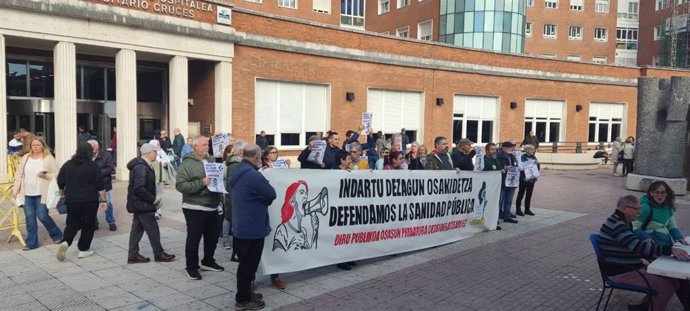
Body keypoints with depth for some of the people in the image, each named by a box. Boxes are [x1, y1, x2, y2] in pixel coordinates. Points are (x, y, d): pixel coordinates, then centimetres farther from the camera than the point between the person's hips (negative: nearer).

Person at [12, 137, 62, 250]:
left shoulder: (49, 158, -4)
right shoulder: (25, 158, 9)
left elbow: (56, 174, -4)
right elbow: (19, 175, 12)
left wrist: (46, 175, -21)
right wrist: (15, 190, 8)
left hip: (42, 193, -4)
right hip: (27, 193, 5)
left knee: (43, 216, -4)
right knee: (29, 217, 7)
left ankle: (57, 235, 19)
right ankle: (31, 243, 16)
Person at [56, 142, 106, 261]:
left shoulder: (67, 165, 4)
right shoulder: (93, 166, -8)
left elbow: (60, 183, 11)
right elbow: (100, 186, -8)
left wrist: (65, 193, 28)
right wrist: (103, 200, -1)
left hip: (72, 200, 4)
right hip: (90, 201, -3)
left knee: (72, 224, 14)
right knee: (88, 225, 8)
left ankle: (65, 242, -10)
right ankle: (84, 249, 12)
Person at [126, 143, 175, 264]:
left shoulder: (142, 165, 11)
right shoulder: (141, 168, -22)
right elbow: (139, 189, -29)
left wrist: (153, 197, 9)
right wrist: (153, 199, -20)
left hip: (139, 204, 10)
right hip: (142, 204, -10)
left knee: (137, 229, 14)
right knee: (153, 229, 0)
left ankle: (133, 255, 21)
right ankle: (159, 254, 11)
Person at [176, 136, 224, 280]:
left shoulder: (211, 160, 11)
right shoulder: (187, 163, -10)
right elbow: (180, 185, -19)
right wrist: (201, 183, -25)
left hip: (213, 208, 7)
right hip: (195, 209, -7)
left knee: (213, 237, 17)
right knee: (194, 239, 4)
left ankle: (208, 262, 35)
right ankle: (192, 267, 18)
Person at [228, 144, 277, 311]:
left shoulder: (237, 172, 8)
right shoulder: (253, 175, -25)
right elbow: (271, 194, -17)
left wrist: (260, 200, 5)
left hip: (240, 226, 10)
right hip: (252, 228, -10)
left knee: (245, 263, 21)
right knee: (248, 265, 2)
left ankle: (244, 293, 33)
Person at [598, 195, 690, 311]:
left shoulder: (622, 223, 13)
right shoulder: (616, 224, -21)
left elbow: (634, 247, 18)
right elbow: (637, 246, -30)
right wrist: (670, 249, -32)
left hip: (631, 268, 10)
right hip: (622, 273, -10)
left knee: (671, 280, 5)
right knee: (668, 286, -15)